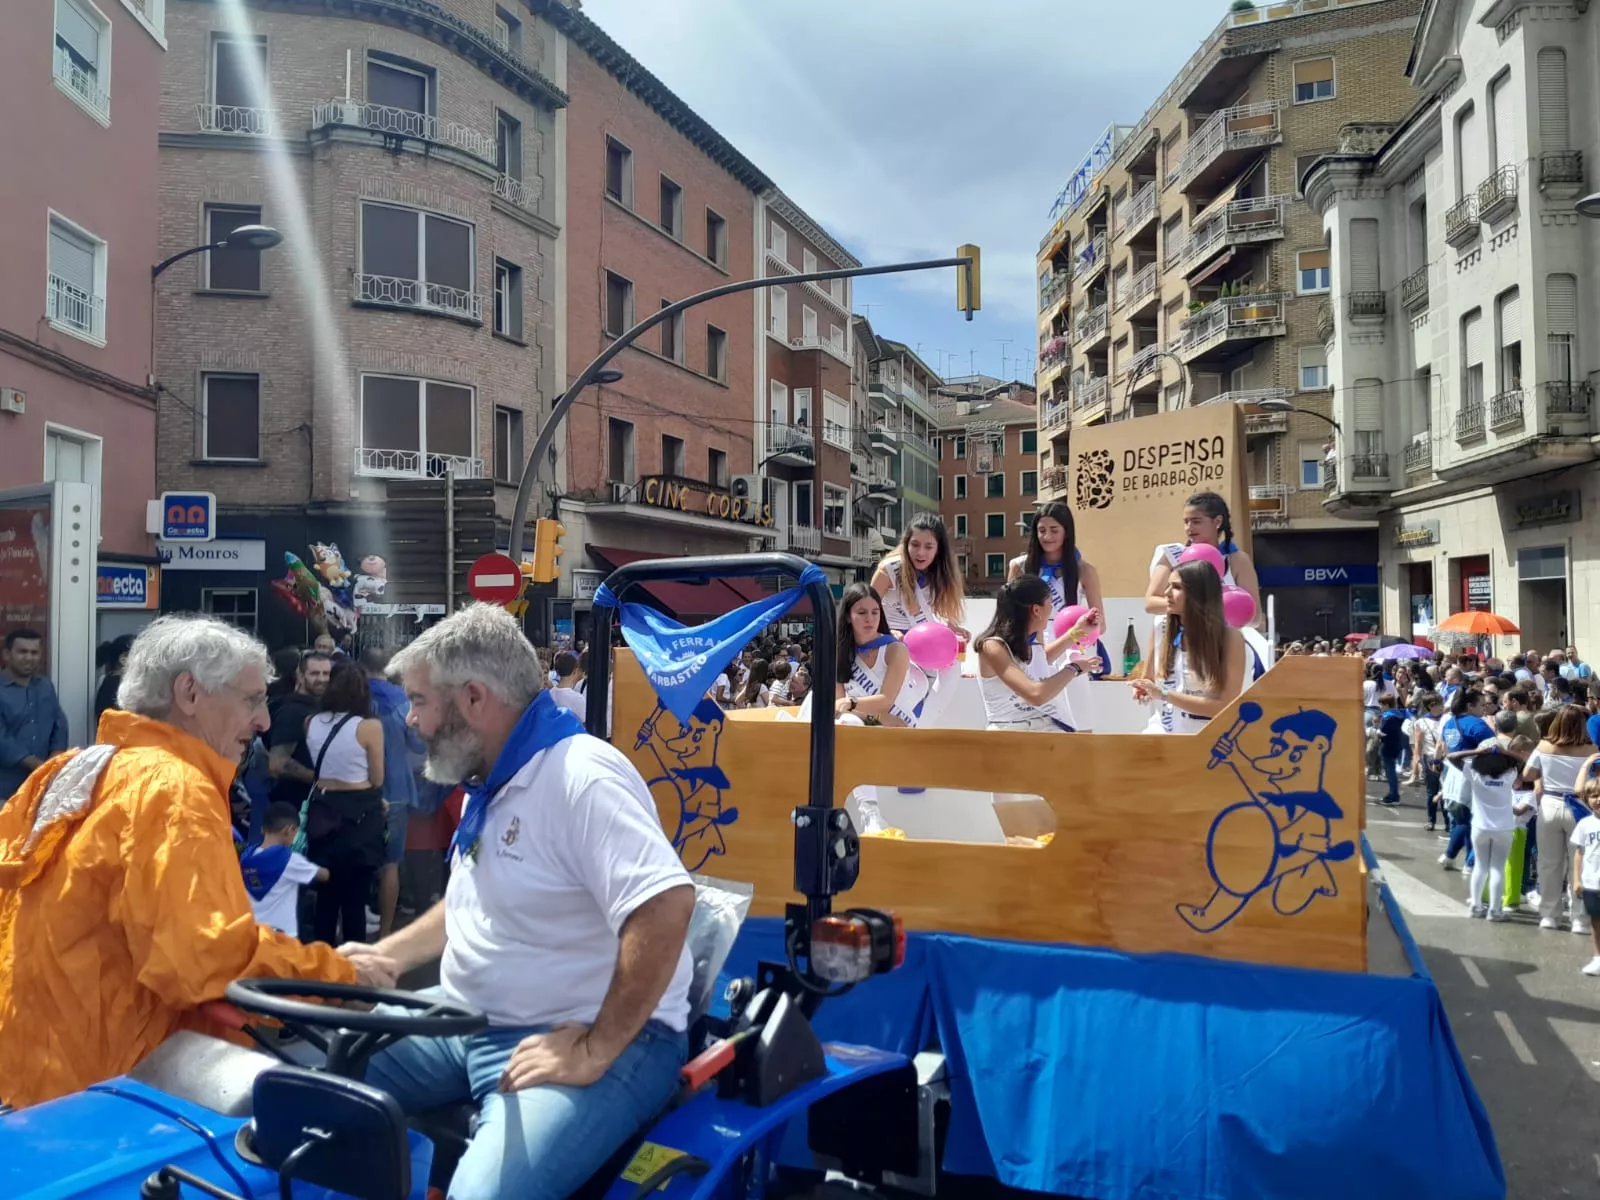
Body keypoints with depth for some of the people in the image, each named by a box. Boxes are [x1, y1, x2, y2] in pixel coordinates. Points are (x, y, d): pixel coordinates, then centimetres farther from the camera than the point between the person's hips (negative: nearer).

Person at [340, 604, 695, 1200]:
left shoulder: (580, 776, -21)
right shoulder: (491, 780, 11)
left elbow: (666, 906, -32)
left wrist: (596, 1054, -27)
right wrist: (383, 956, 15)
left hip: (572, 1040, -9)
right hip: (471, 1023, 9)